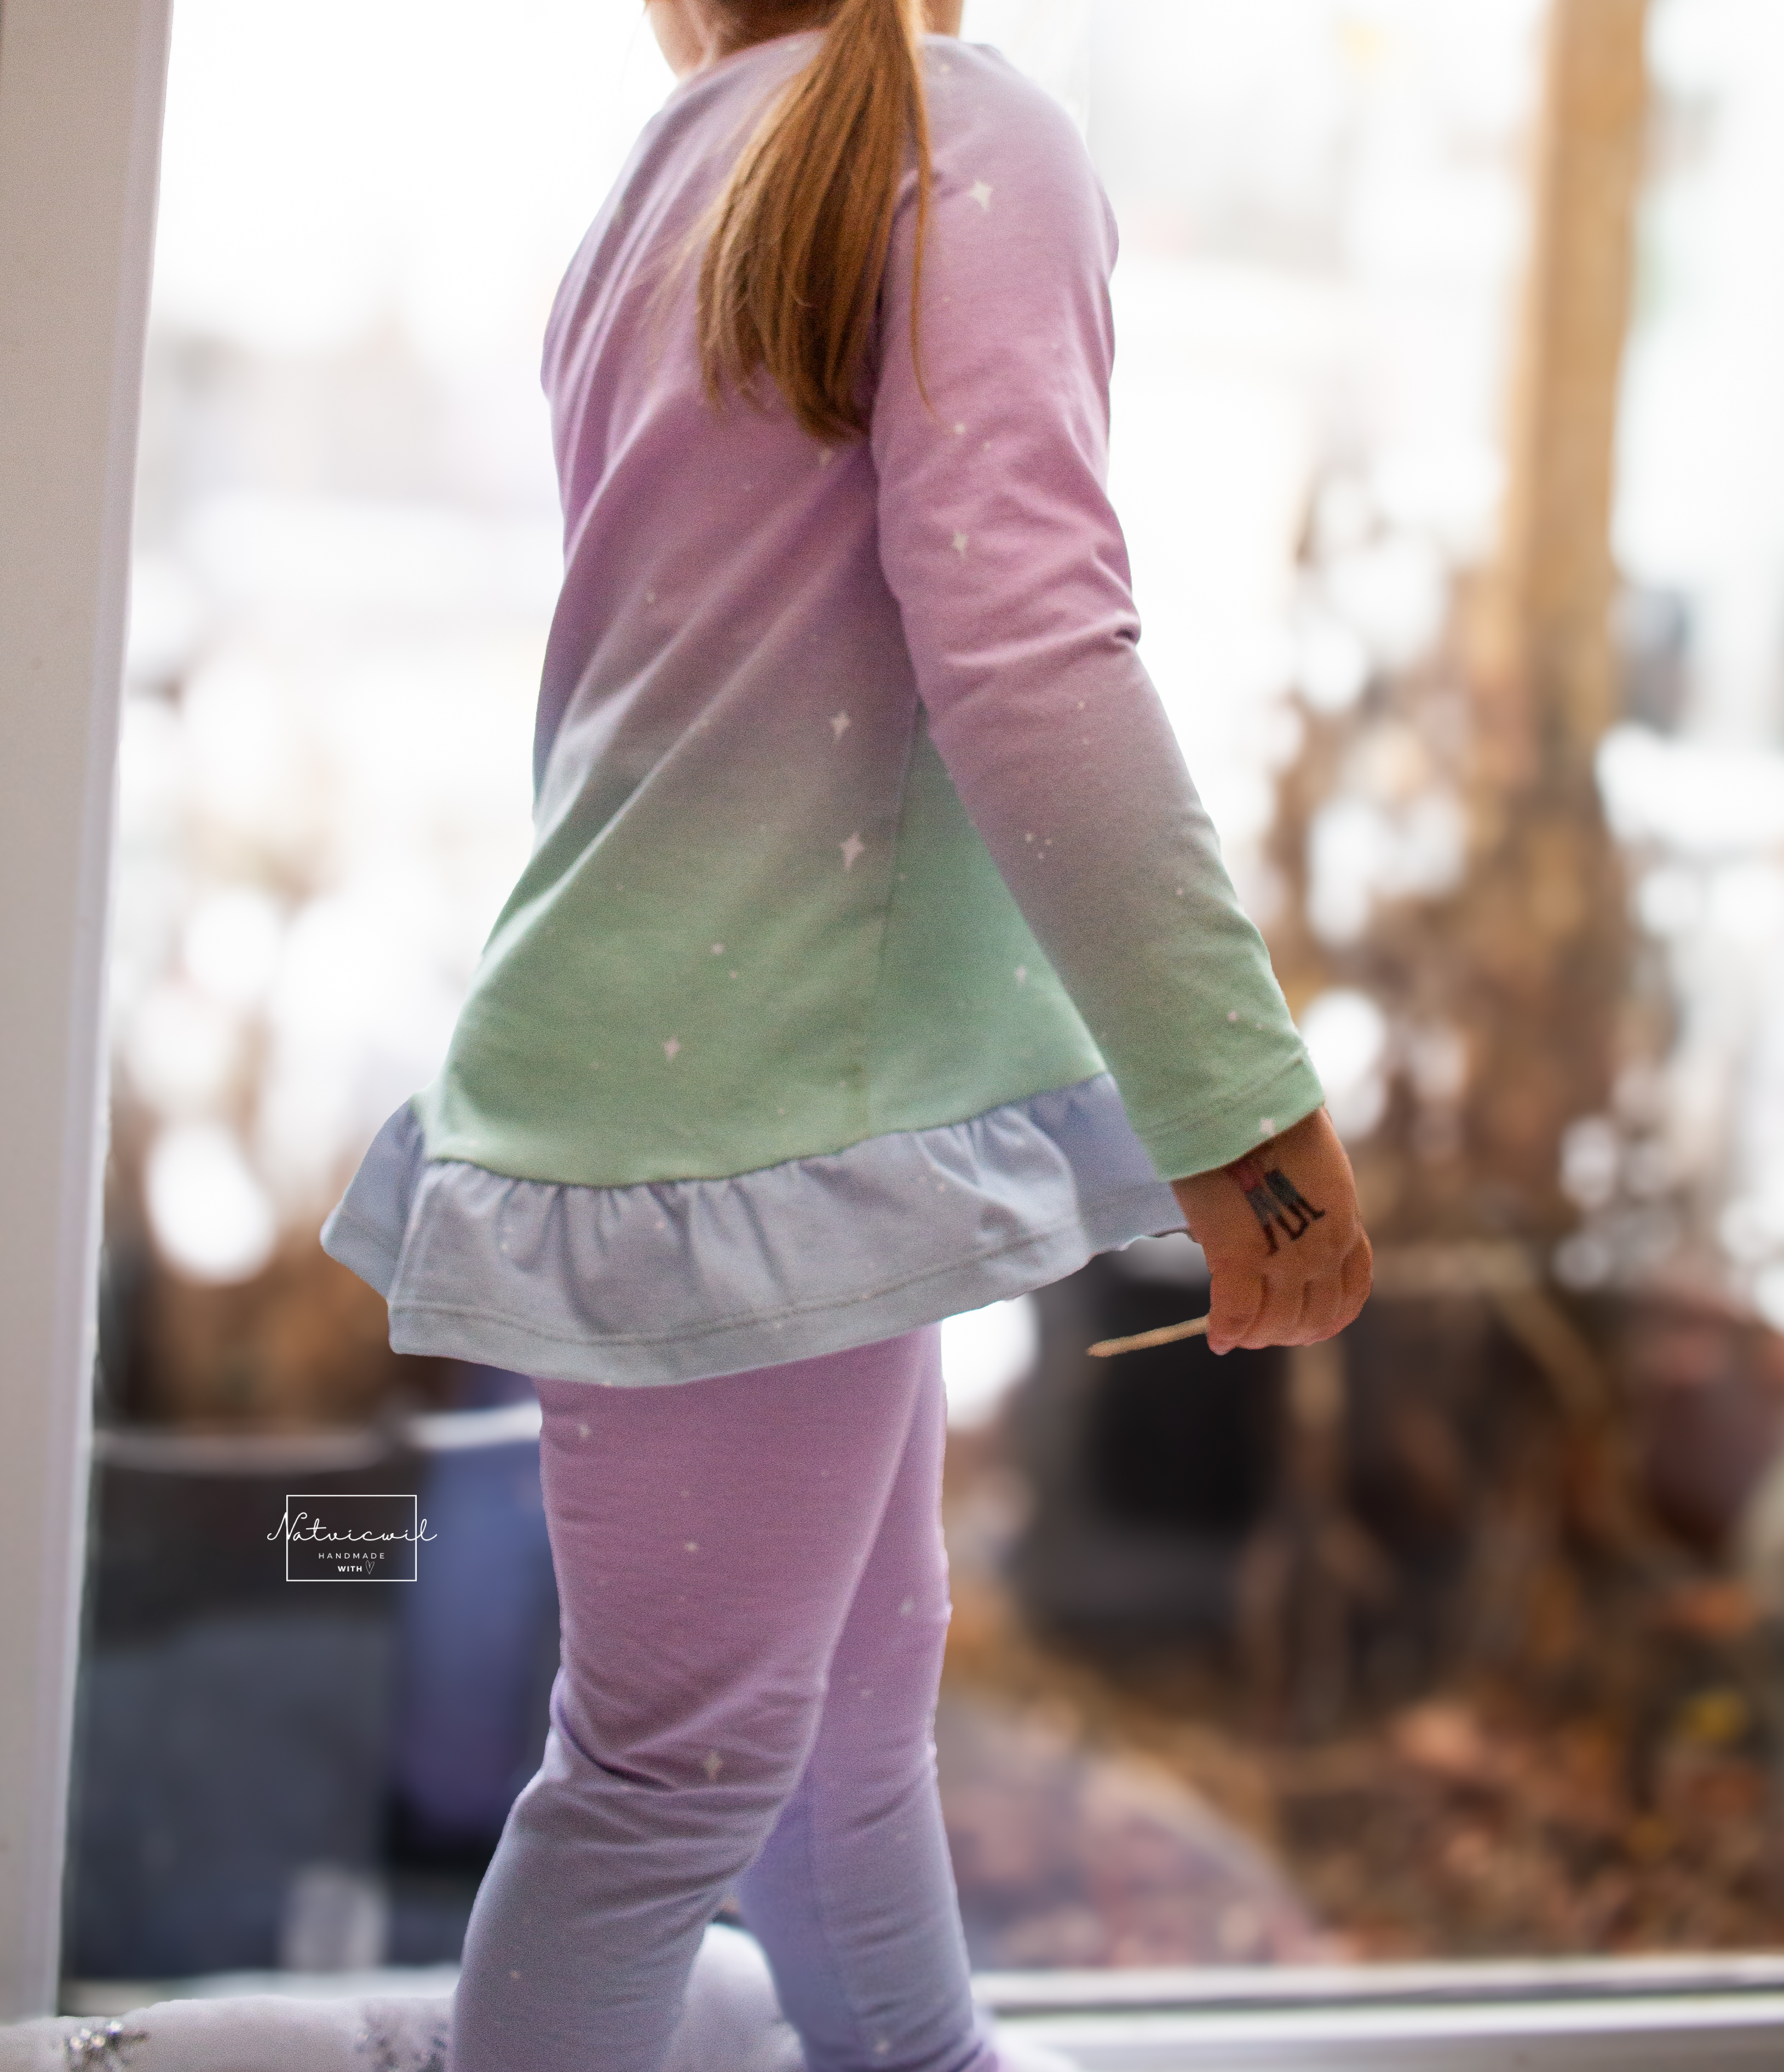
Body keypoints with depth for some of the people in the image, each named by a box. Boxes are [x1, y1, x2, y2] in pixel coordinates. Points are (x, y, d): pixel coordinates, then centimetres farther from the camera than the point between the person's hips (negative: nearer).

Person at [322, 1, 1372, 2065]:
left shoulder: (666, 194, 14)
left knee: (860, 1679, 21)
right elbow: (1022, 638, -22)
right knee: (687, 1757, 1)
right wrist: (1242, 1097, -22)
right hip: (758, 1102, -8)